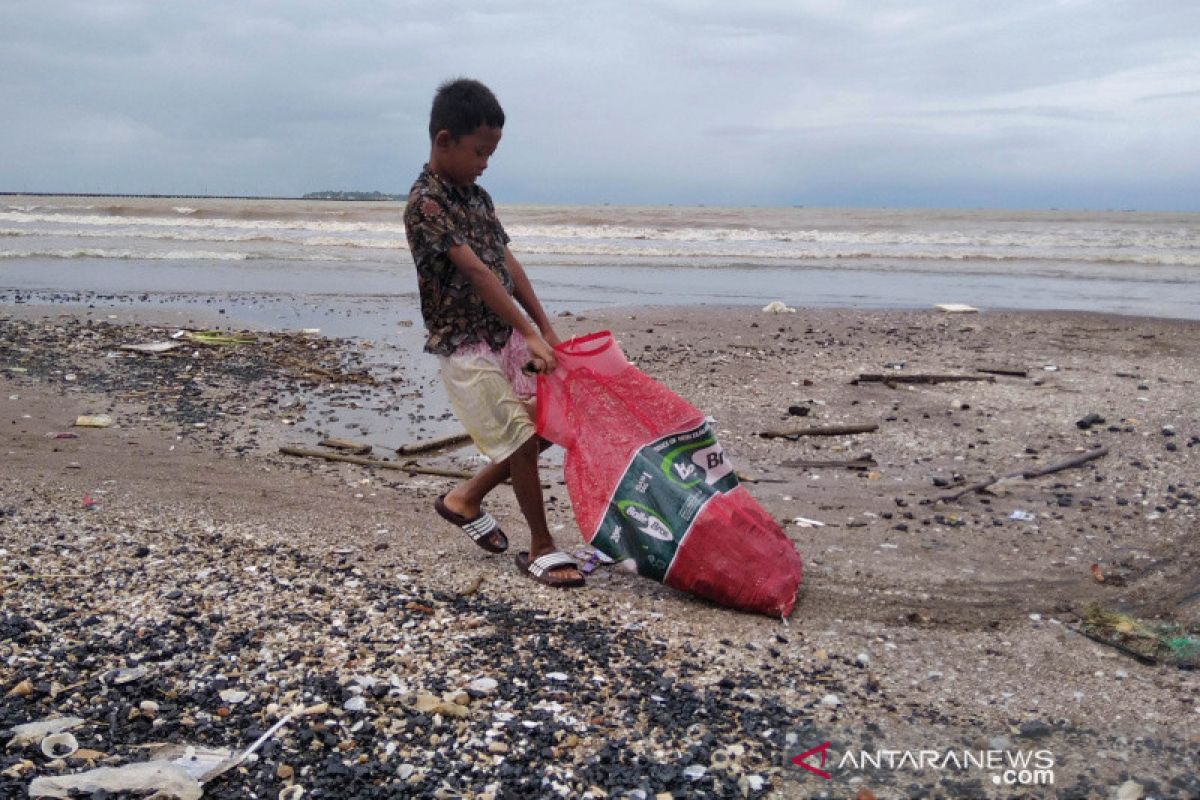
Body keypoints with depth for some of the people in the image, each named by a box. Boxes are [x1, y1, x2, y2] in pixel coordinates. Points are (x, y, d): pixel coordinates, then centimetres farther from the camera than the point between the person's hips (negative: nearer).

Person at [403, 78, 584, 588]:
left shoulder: (477, 197, 11)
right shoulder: (425, 204, -15)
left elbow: (507, 263, 12)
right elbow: (475, 272, -23)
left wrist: (547, 329, 7)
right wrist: (529, 334, -28)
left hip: (507, 337, 8)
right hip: (465, 347, -8)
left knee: (544, 427, 9)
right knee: (521, 440, -7)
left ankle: (466, 498, 27)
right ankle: (541, 549, 9)